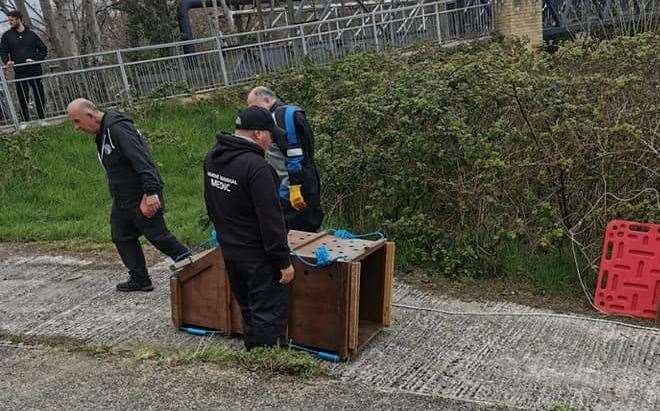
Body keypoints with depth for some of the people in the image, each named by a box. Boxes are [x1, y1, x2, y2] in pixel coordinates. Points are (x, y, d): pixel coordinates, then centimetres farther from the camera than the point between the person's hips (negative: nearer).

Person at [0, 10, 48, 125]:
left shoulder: (31, 34, 7)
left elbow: (43, 49, 10)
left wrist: (36, 60, -5)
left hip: (35, 70, 0)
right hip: (19, 72, 0)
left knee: (39, 96, 6)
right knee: (23, 98, 0)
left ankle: (42, 119, 17)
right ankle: (26, 121, 7)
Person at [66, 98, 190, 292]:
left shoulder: (118, 128, -20)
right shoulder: (101, 134, 13)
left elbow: (141, 161, -28)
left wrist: (151, 192, -34)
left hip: (143, 196, -10)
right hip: (122, 200, 10)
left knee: (158, 236, -3)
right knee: (122, 238, 12)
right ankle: (140, 279, 20)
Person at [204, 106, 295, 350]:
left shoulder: (212, 158, 5)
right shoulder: (255, 166, -24)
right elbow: (271, 220, -23)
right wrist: (284, 261, -17)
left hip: (228, 250, 9)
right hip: (257, 256, -9)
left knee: (248, 308, 21)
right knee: (270, 312, 1)